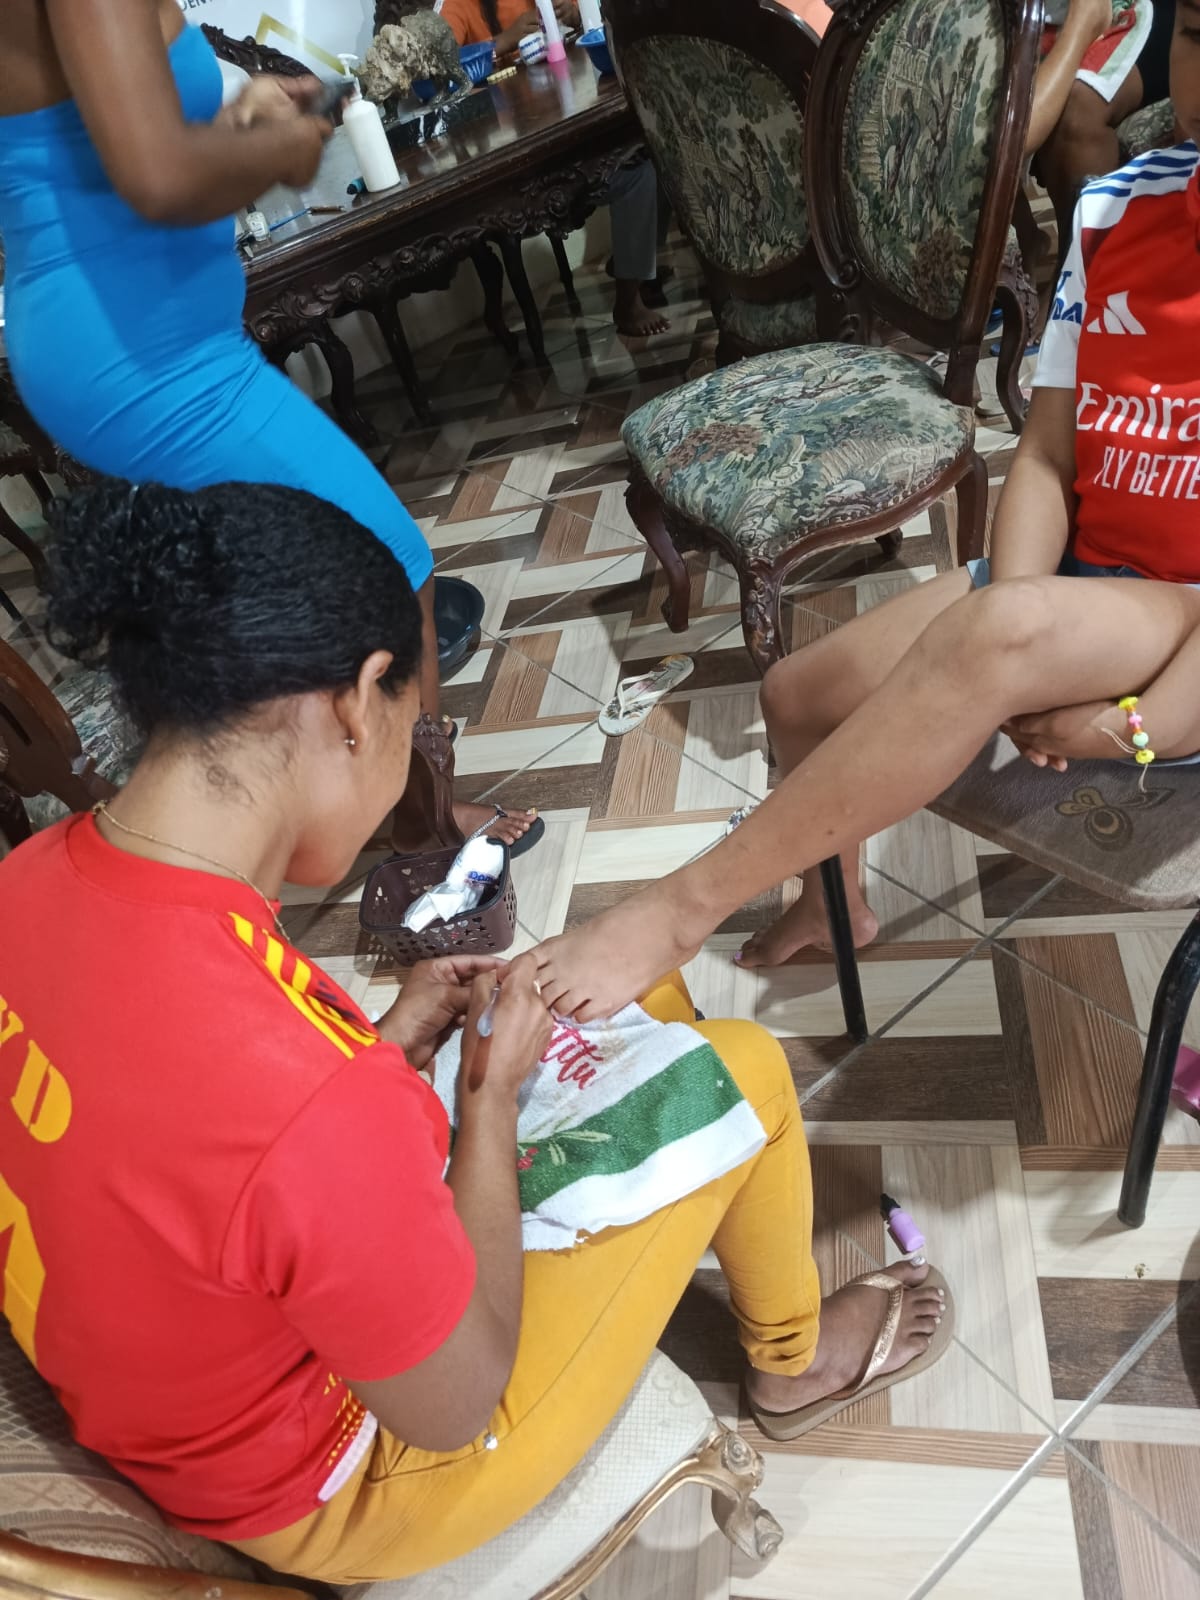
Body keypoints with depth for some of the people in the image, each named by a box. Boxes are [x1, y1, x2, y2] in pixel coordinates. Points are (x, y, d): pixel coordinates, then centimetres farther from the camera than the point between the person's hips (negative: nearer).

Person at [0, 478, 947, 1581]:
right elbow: (459, 1406, -23)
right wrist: (491, 1090, -16)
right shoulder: (315, 1104, -43)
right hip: (340, 1490, -6)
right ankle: (794, 1359, 32)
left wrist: (392, 1046, -6)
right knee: (745, 1070, 1)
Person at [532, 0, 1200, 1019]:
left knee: (997, 629, -36)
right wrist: (1017, 674, -17)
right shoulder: (1118, 210, 1)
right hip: (1076, 583, 6)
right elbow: (1047, 459, -1)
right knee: (800, 695, -1)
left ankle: (686, 907, -25)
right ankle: (834, 903, 29)